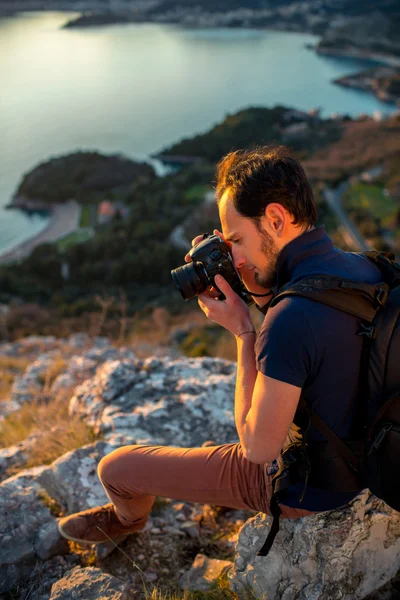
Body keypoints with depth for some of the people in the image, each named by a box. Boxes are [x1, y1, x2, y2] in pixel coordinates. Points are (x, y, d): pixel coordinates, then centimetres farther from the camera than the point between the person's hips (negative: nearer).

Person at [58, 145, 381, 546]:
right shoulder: (363, 267, -10)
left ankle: (127, 517, 42)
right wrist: (260, 289, -6)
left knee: (114, 467, 4)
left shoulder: (291, 320, -37)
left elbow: (260, 446, -26)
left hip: (299, 487, -7)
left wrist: (242, 331, -22)